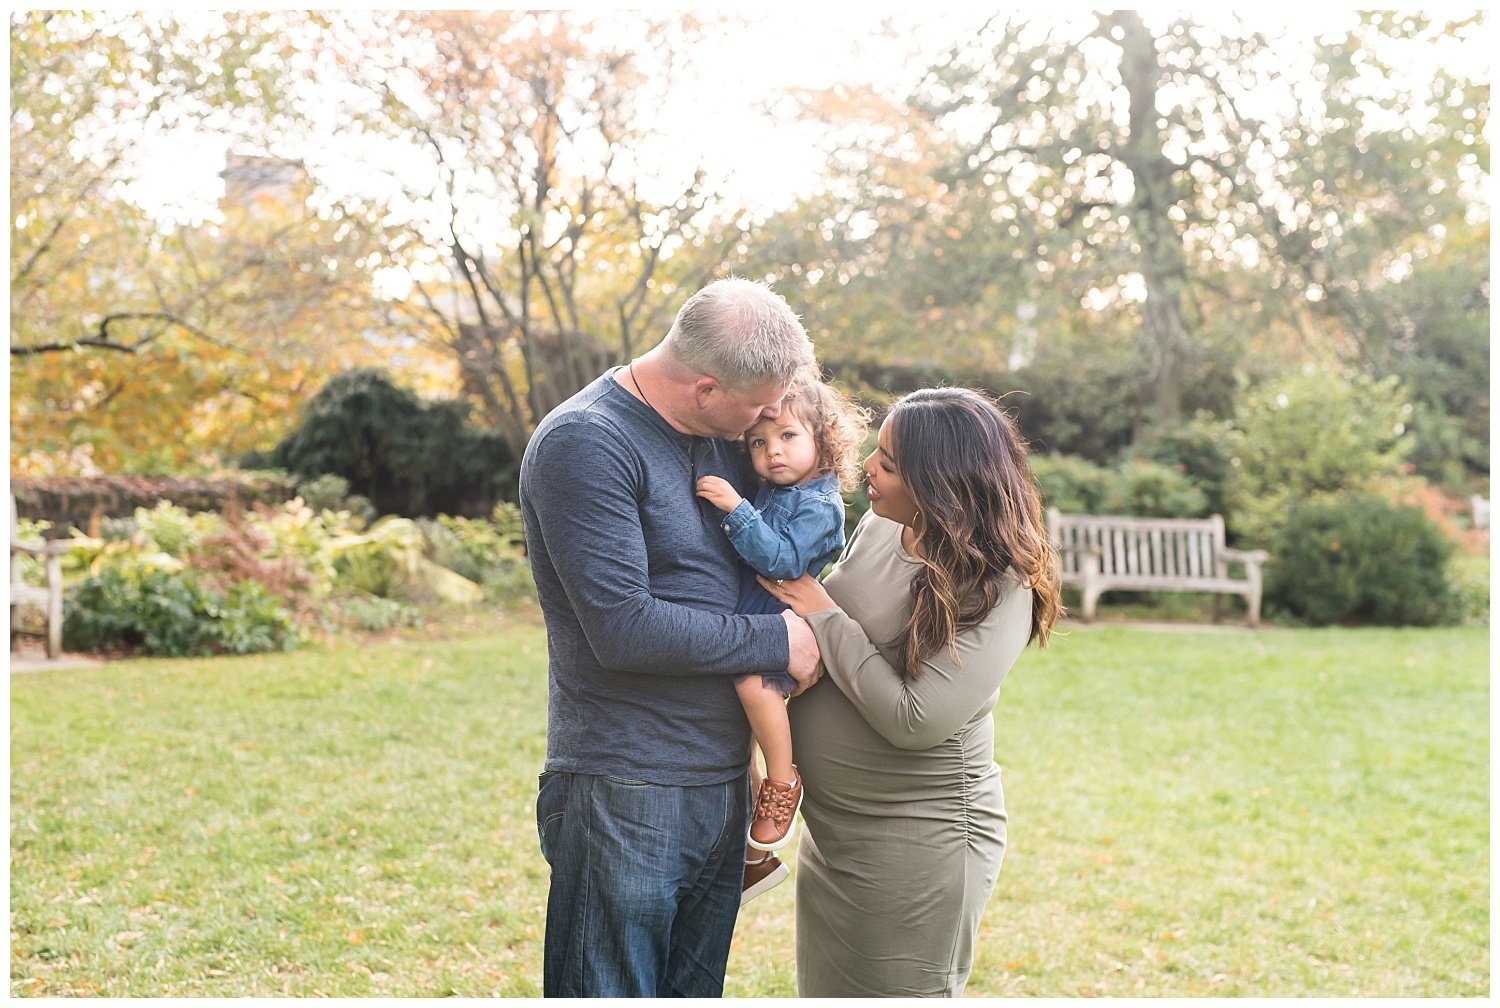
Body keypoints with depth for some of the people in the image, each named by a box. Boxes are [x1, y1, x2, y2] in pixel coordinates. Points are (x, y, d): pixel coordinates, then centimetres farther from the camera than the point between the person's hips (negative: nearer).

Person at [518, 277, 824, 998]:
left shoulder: (723, 435, 8)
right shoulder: (585, 443, -15)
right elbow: (625, 629, -22)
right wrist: (776, 641, -12)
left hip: (723, 782, 8)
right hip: (626, 795, -8)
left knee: (695, 991, 16)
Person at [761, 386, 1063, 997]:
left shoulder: (998, 590, -21)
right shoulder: (876, 529, 0)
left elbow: (915, 721, -25)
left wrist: (824, 615, -18)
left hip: (920, 846, -7)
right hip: (830, 830, 7)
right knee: (823, 992, 20)